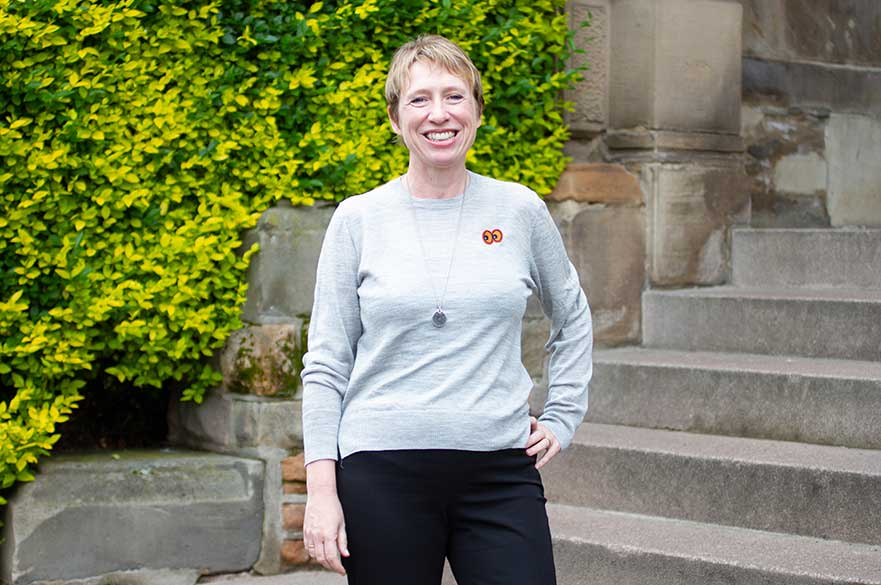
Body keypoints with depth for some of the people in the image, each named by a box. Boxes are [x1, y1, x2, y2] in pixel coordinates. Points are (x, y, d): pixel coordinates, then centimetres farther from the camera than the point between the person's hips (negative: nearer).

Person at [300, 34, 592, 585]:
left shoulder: (521, 210, 5)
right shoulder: (358, 219, 2)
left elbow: (572, 319, 21)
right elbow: (326, 364, 2)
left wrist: (562, 418, 13)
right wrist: (321, 487, -4)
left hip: (500, 473, 1)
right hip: (382, 473, -1)